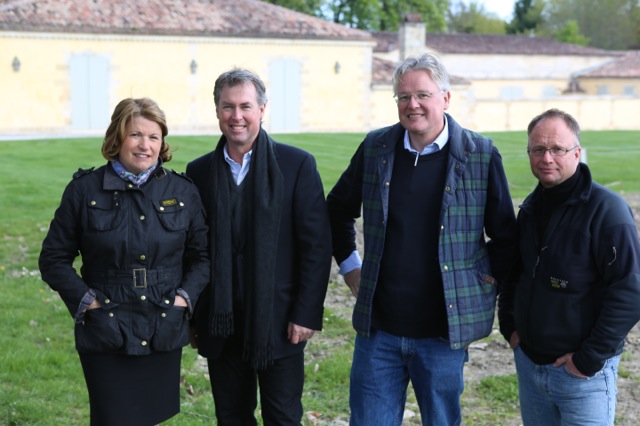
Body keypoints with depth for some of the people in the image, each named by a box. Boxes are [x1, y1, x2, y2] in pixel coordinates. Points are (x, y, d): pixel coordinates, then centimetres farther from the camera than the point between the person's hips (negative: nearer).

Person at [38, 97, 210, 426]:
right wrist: (84, 300, -9)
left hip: (164, 334, 2)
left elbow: (202, 255, 11)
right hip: (106, 335, -2)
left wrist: (185, 296, -4)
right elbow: (53, 258, 3)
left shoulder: (183, 191, 4)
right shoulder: (85, 189, -2)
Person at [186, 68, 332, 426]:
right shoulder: (199, 171, 5)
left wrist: (307, 314, -10)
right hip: (220, 325, 3)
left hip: (278, 323, -3)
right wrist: (190, 317, 7)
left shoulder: (297, 165, -5)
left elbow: (317, 244, -7)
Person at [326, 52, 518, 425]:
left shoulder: (481, 155, -5)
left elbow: (506, 237, 3)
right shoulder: (376, 148, 3)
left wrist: (483, 281, -4)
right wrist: (349, 265, 12)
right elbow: (339, 209, 18)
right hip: (378, 327, 2)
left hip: (444, 332, -2)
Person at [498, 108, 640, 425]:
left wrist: (589, 359, -18)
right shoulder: (531, 207, 7)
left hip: (582, 372, -6)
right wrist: (509, 325, 9)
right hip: (528, 361, 7)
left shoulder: (605, 208, -16)